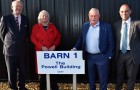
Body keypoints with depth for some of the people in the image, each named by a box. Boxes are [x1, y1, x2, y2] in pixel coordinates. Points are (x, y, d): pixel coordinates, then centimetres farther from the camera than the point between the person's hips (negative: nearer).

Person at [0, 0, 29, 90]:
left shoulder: (25, 19, 6)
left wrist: (24, 43, 10)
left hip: (22, 49, 3)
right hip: (10, 49, -2)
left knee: (22, 70, 12)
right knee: (11, 71, 9)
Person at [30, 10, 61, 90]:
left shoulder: (52, 27, 12)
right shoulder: (36, 27, 6)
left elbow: (58, 37, 9)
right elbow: (33, 38, -3)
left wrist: (54, 45, -8)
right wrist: (41, 47, -14)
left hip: (52, 51, 1)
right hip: (41, 52, -1)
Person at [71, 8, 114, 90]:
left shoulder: (106, 26, -7)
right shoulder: (85, 26, 6)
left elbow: (111, 43, -6)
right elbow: (81, 39, 12)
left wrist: (109, 56, -8)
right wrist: (75, 48, -3)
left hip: (102, 57, -4)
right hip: (89, 56, 4)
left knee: (103, 79, 4)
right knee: (91, 78, 18)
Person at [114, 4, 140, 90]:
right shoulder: (117, 24, 5)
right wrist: (115, 53, 6)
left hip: (132, 54, -3)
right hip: (120, 54, 3)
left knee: (131, 76, 12)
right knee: (119, 75, 18)